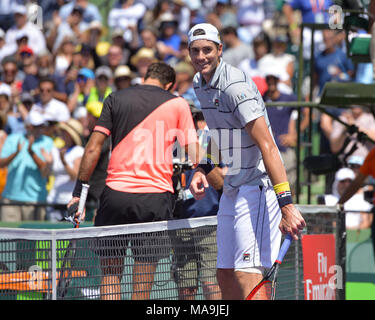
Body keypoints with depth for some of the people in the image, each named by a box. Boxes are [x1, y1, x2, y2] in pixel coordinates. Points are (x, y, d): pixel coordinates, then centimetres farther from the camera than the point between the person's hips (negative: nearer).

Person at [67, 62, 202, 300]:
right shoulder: (178, 104, 7)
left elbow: (93, 149, 4)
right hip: (156, 195, -1)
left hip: (116, 192, 1)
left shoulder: (116, 99, 9)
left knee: (110, 273, 8)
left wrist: (79, 191, 7)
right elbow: (194, 153, 4)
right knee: (143, 281, 3)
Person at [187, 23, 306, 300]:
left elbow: (267, 146, -25)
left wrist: (286, 204, -32)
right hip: (231, 191, 9)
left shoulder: (235, 86, -19)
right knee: (225, 274, 9)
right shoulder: (200, 85, 10)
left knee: (247, 276, -17)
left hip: (258, 187, -9)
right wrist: (203, 169, 6)